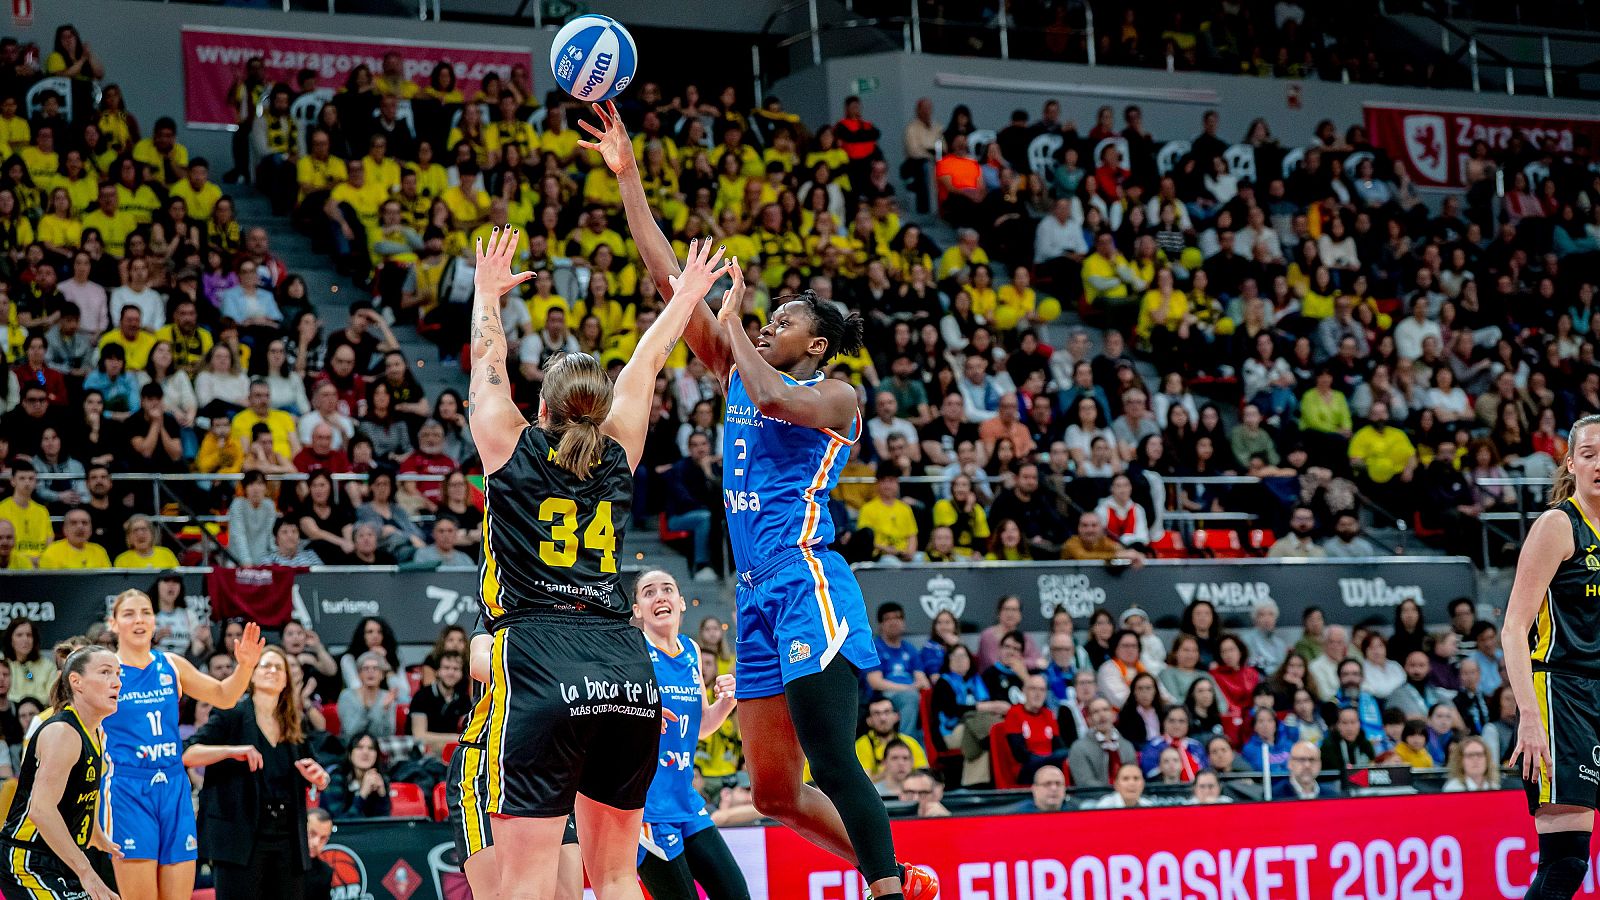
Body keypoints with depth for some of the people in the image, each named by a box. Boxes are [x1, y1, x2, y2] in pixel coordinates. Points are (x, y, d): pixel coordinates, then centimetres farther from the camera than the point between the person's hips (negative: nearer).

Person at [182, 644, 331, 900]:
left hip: (287, 838, 5)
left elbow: (320, 781, 23)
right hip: (240, 838, -5)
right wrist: (232, 751, -24)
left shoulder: (294, 726, 15)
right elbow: (188, 756, -10)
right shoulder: (230, 716, 1)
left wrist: (319, 778, -2)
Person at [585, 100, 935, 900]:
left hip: (809, 587, -8)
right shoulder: (739, 376, 17)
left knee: (832, 767, -17)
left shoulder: (834, 397, -1)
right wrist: (626, 177, 12)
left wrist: (730, 319, -9)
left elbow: (772, 397, -25)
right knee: (773, 791, 7)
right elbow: (667, 277, 15)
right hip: (758, 596, 8)